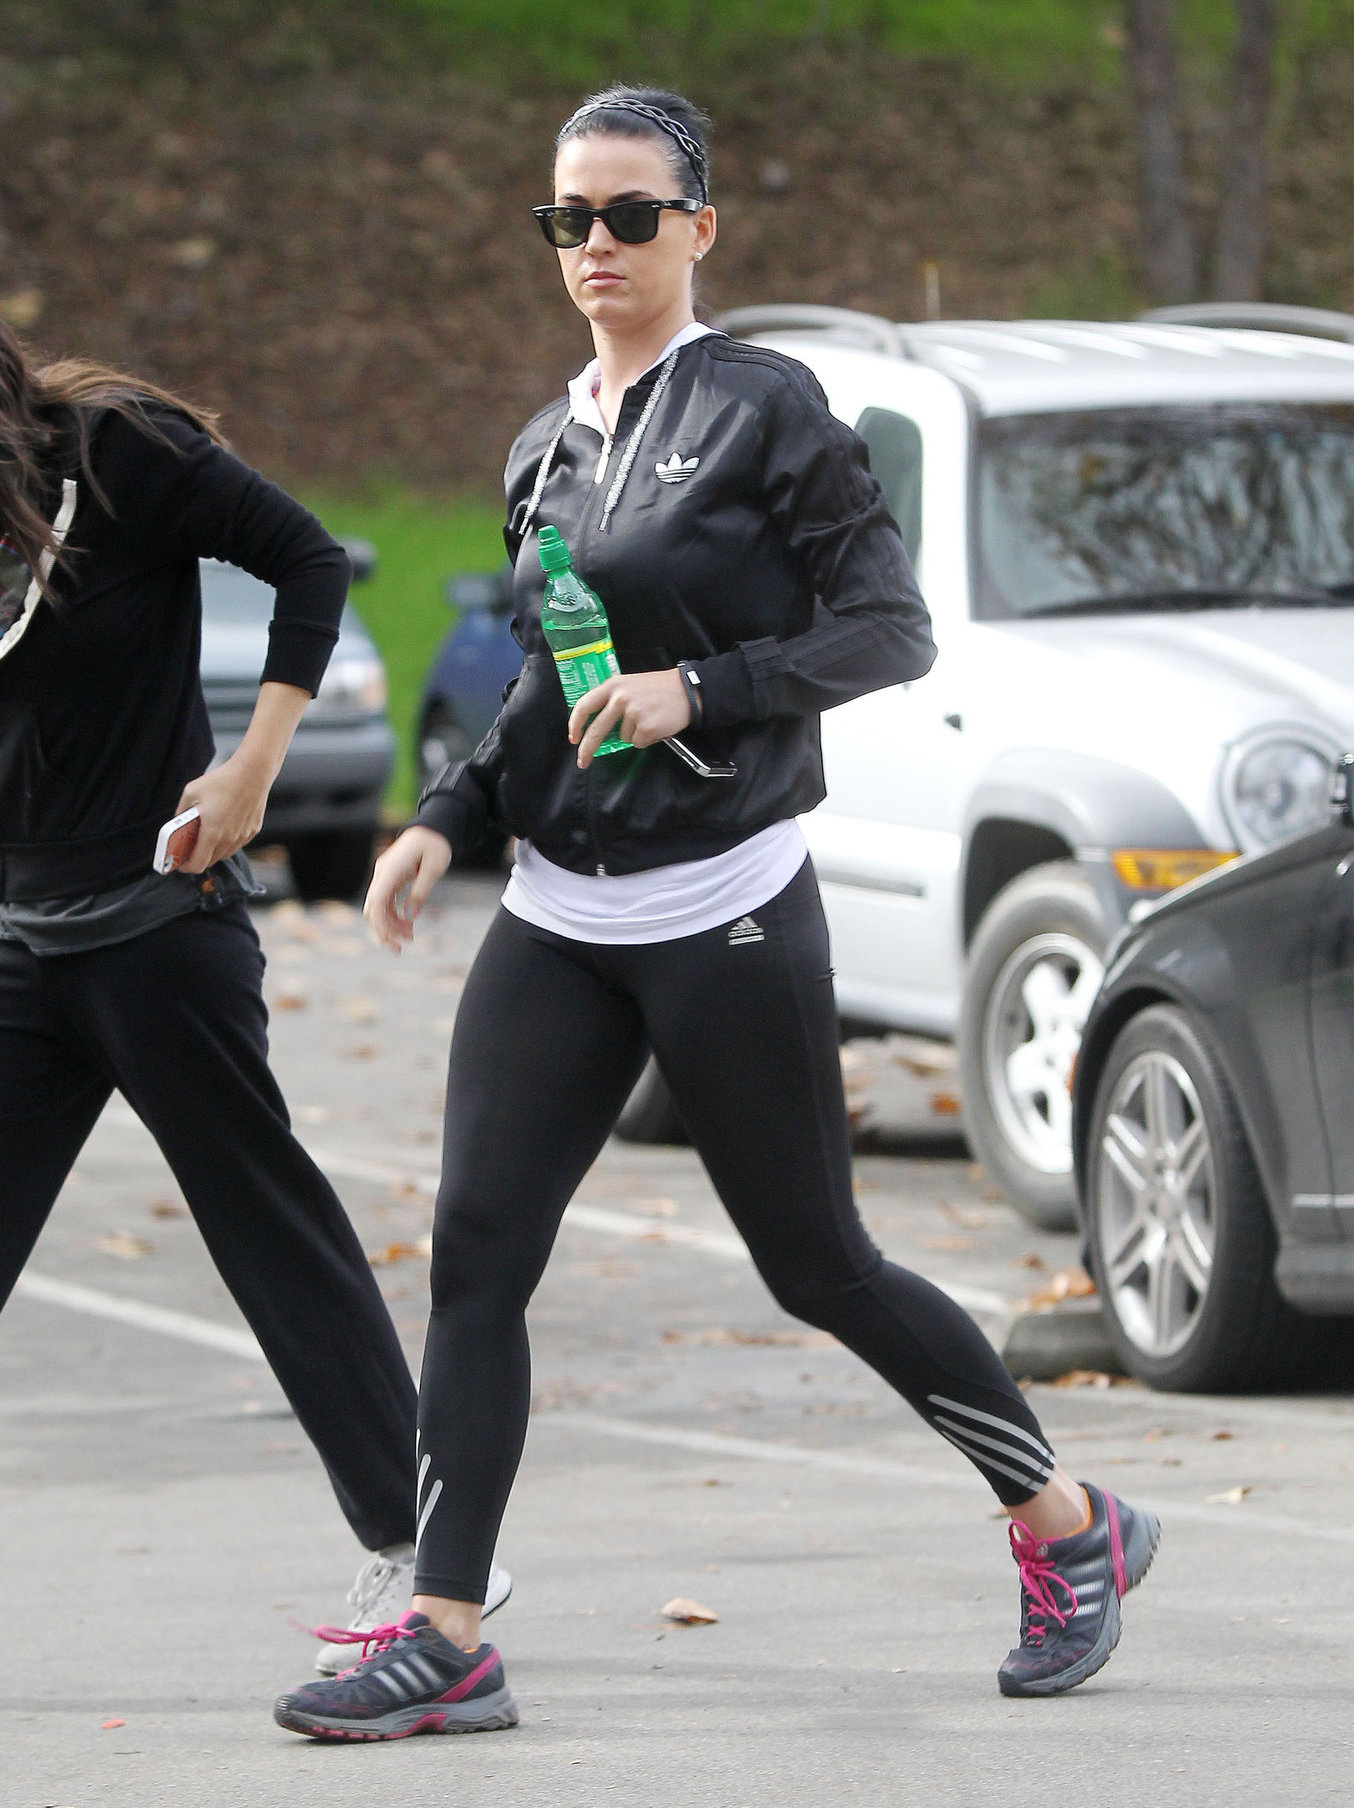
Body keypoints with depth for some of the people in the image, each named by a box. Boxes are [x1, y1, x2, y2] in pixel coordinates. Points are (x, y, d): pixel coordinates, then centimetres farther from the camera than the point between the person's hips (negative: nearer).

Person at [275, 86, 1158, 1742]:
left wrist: (702, 692, -19)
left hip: (724, 909, -6)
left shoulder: (763, 411, -6)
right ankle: (444, 1638, -7)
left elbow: (890, 631, -9)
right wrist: (445, 821, 9)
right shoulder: (549, 447, 14)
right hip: (560, 918, 6)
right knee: (474, 1252, -6)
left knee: (817, 1266, 2)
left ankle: (1071, 1532, 20)